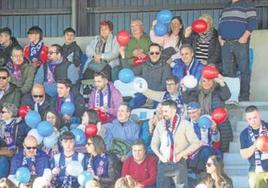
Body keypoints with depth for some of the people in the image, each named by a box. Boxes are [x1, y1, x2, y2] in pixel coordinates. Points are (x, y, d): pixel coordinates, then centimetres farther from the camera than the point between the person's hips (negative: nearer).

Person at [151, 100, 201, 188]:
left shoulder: (185, 124, -5)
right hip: (163, 164, 4)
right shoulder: (160, 124, 8)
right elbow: (154, 143, 14)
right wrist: (160, 156, -3)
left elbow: (195, 143, -7)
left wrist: (181, 154, -12)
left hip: (179, 164, -3)